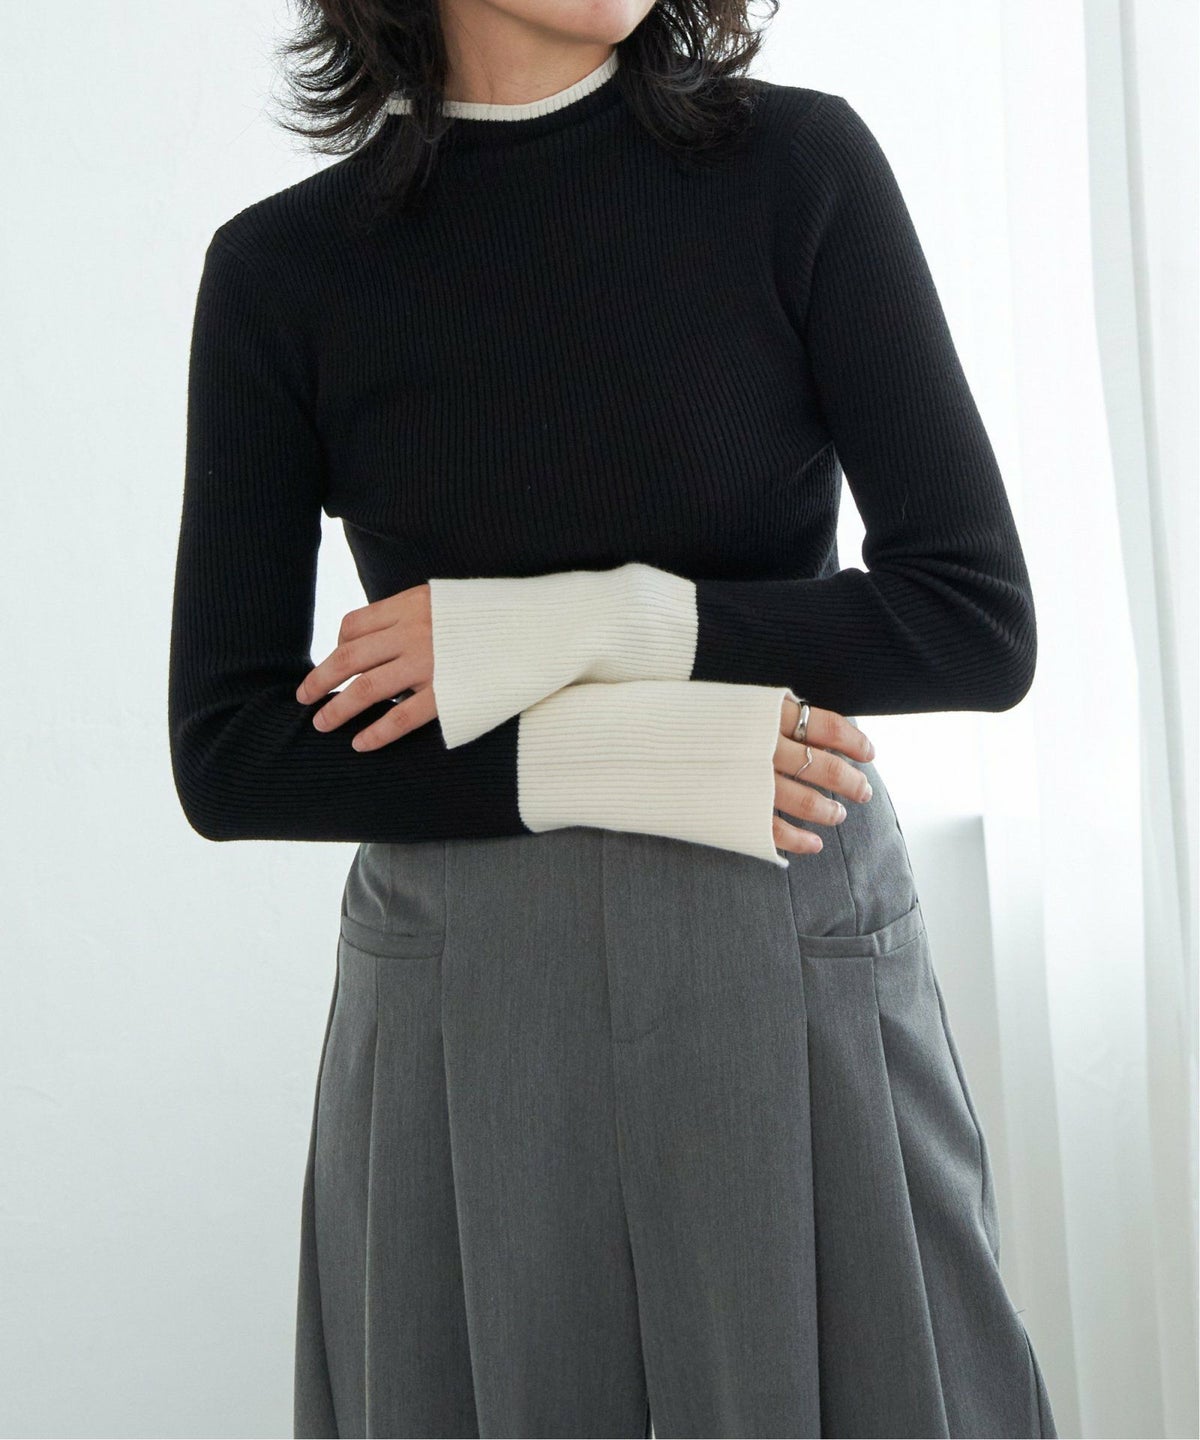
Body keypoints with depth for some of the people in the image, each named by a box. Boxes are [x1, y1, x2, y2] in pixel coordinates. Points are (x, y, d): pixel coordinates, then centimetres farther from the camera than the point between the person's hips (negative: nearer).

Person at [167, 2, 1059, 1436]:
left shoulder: (800, 164, -4)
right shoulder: (282, 269, -2)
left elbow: (982, 620, -6)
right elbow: (226, 759, -3)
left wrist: (589, 627, -15)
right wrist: (612, 757, -14)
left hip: (800, 984, 0)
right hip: (465, 1019, 1)